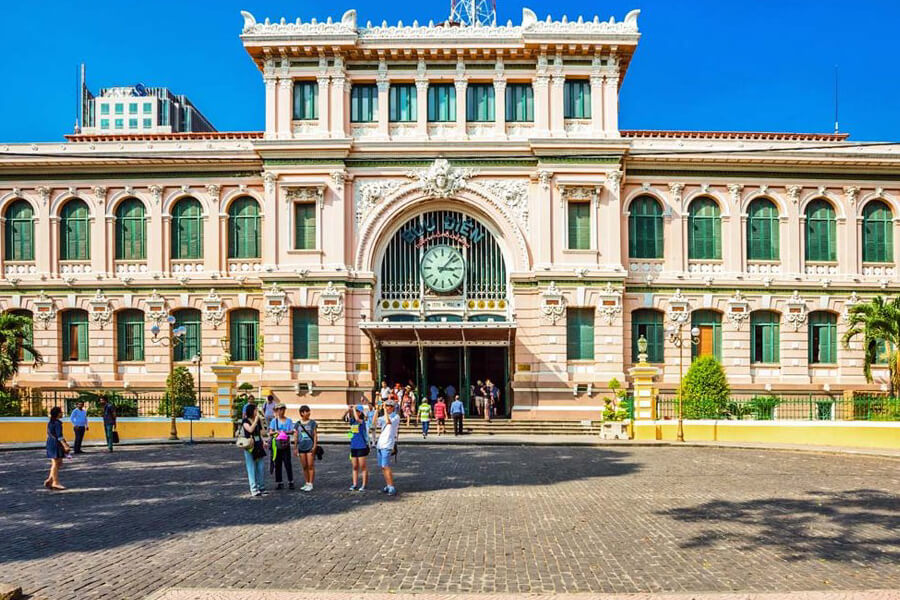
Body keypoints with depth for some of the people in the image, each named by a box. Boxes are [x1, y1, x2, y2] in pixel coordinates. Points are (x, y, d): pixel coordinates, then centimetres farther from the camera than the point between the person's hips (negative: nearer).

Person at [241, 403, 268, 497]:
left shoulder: (258, 420, 12)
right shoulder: (245, 421, -5)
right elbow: (250, 429, -23)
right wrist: (256, 418, -19)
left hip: (259, 446, 6)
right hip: (250, 447, -6)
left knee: (261, 468, 6)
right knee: (252, 469, -2)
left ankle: (261, 488, 14)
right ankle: (254, 490, -1)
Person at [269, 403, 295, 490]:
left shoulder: (288, 420, 8)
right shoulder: (274, 421, 7)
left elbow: (292, 431, 3)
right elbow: (270, 432, 2)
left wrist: (286, 432, -16)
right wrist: (276, 432, -17)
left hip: (286, 444, -1)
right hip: (276, 444, 1)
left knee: (287, 463, -4)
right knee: (277, 464, 4)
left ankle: (290, 482, 4)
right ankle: (278, 483, 11)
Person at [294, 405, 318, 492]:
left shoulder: (312, 423, 0)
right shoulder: (298, 424, 7)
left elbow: (315, 435, -1)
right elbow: (296, 436, 11)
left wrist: (314, 446, -8)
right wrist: (296, 448, 9)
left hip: (310, 447, -3)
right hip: (301, 448, 3)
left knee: (310, 466, -3)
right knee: (304, 467, 9)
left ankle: (310, 484, 1)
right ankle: (306, 483, 17)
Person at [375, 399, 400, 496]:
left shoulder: (396, 416, -5)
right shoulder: (384, 417, 19)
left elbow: (388, 422, -24)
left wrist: (385, 410, -18)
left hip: (387, 445, -8)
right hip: (380, 444, 8)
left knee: (386, 466, -14)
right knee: (382, 467, 9)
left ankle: (392, 488, -12)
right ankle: (387, 486, 17)